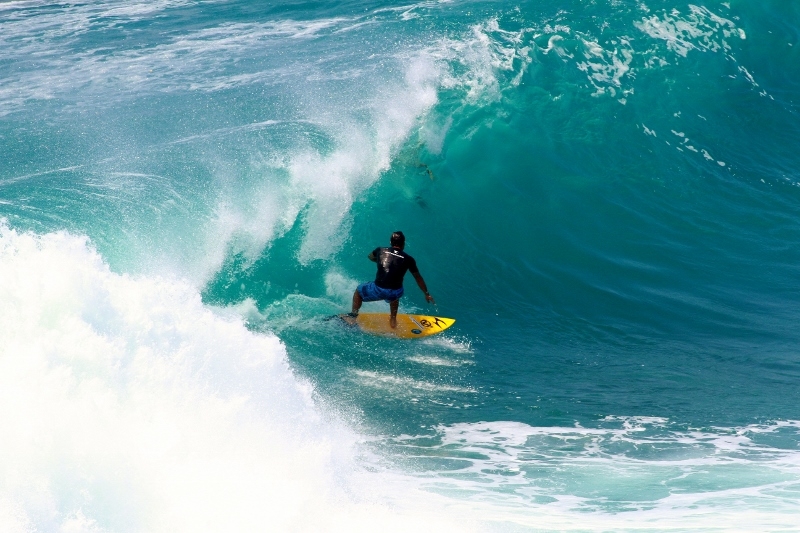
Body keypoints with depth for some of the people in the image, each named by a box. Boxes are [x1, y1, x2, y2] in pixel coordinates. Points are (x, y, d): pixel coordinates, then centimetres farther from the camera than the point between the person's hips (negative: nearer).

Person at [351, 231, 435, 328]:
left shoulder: (380, 251, 7)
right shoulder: (408, 259, 5)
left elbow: (370, 257, 32)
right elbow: (418, 278, 16)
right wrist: (427, 294, 27)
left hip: (378, 290, -1)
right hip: (396, 293, 1)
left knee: (358, 291, 30)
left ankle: (353, 317, 32)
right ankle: (393, 320, 47)